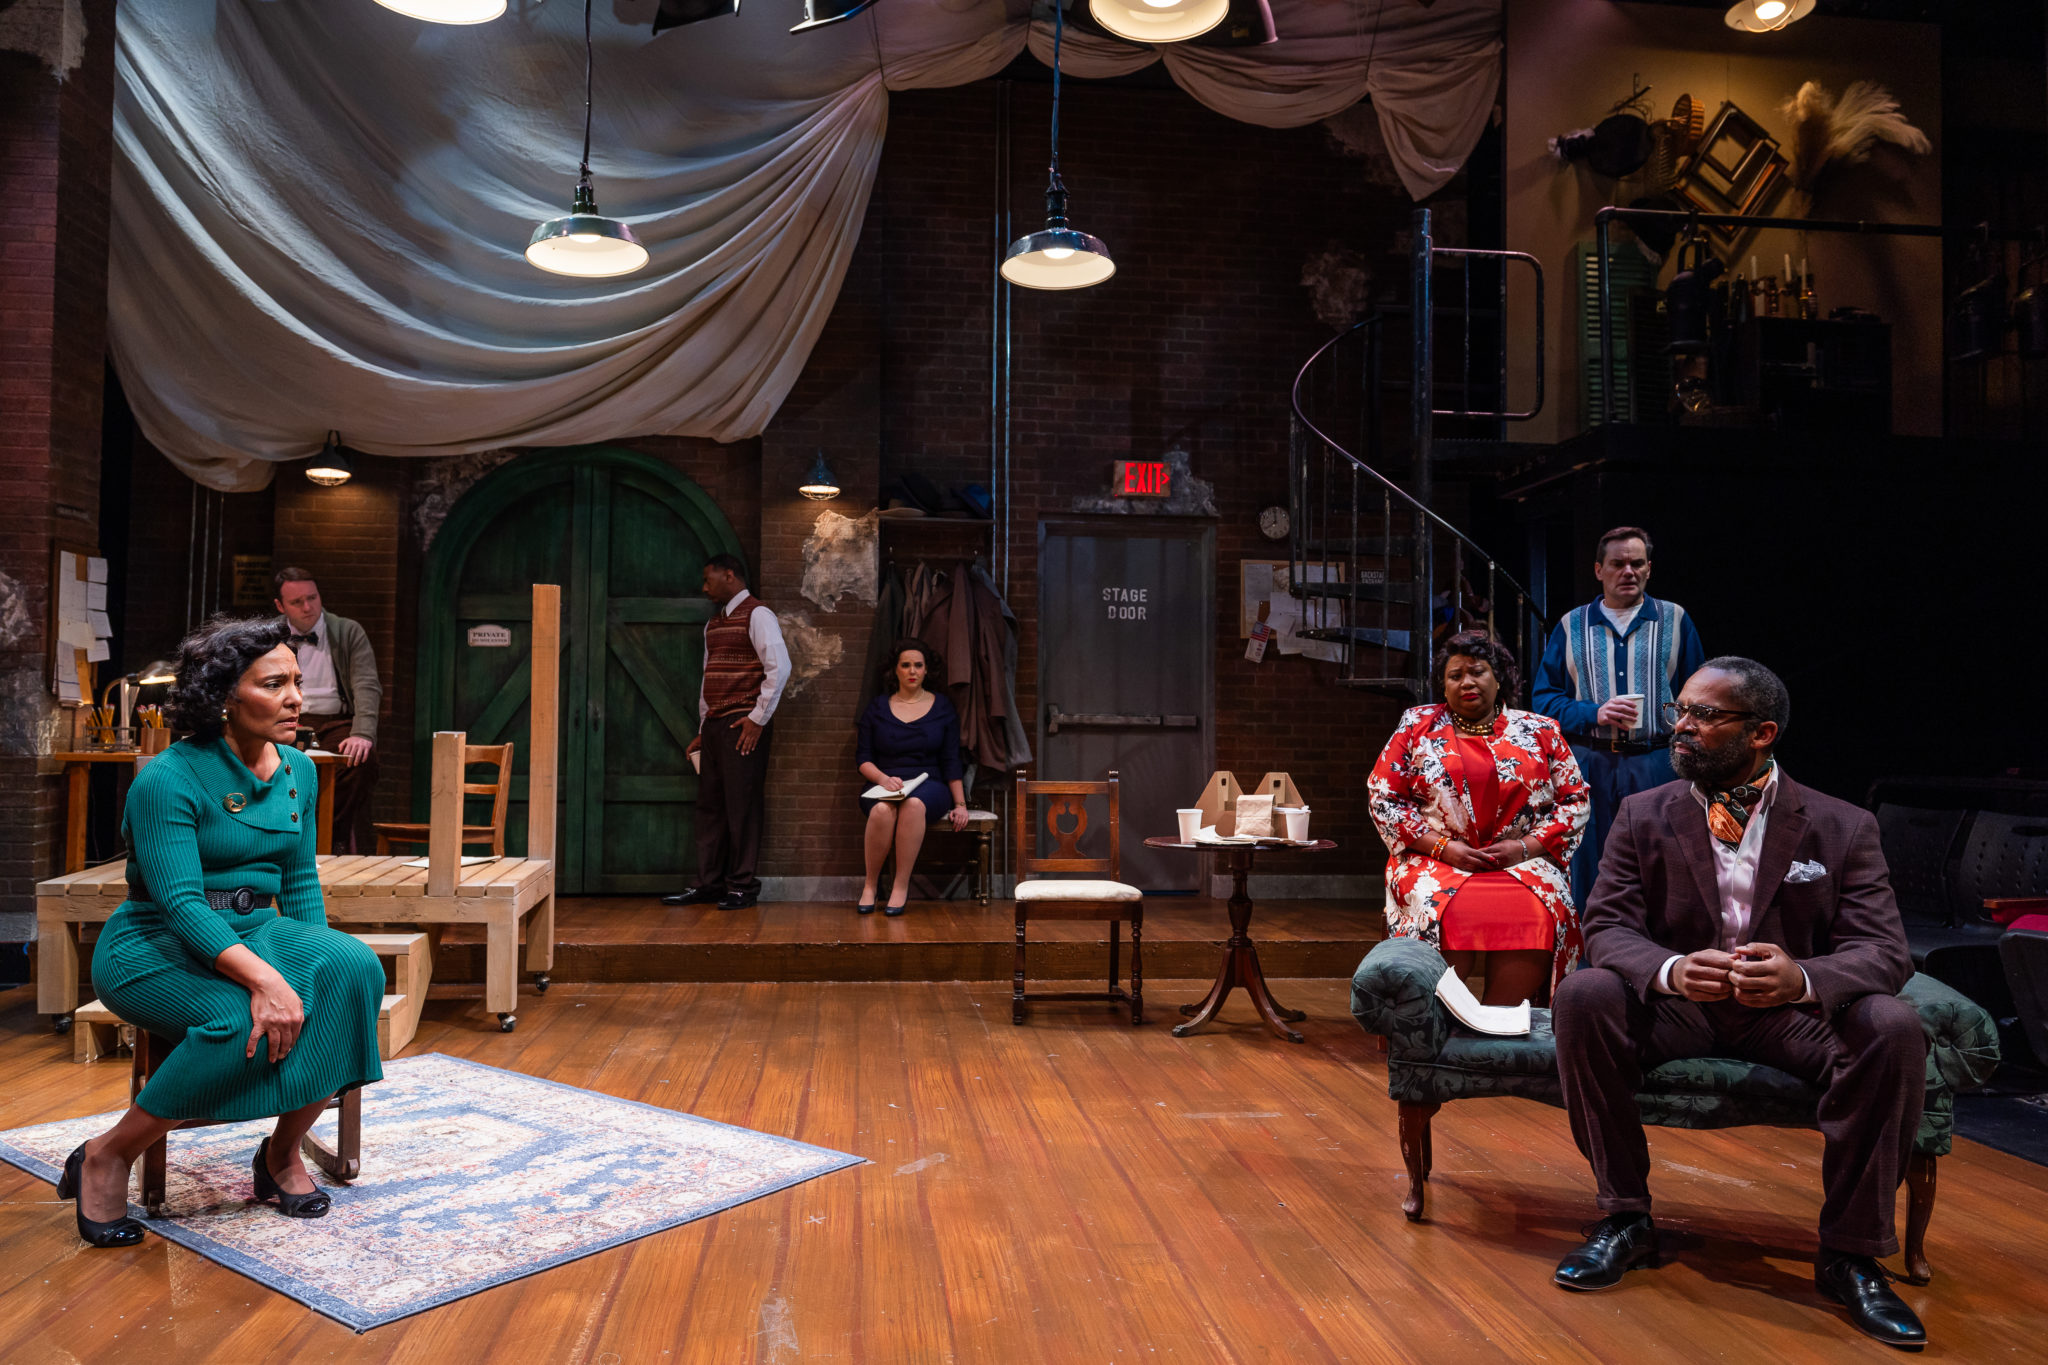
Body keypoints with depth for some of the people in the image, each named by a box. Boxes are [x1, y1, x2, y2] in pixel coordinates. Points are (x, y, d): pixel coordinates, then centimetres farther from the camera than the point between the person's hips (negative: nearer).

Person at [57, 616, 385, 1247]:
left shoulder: (298, 770, 6)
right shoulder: (166, 779, -15)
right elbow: (180, 902, -23)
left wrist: (318, 961, -7)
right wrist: (264, 976, -37)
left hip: (255, 932, 6)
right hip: (154, 947, -6)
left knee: (354, 966, -25)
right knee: (246, 1022, -35)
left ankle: (283, 1153, -10)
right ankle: (106, 1157, -10)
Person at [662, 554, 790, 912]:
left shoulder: (757, 614, -6)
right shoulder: (713, 623, 20)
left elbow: (779, 668, -15)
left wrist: (758, 718, -16)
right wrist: (702, 729, 19)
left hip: (742, 725, -8)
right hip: (714, 724, 8)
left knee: (741, 806, -5)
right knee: (710, 805, 9)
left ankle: (743, 886, 1)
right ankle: (708, 883, 15)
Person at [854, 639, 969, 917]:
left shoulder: (942, 708, 12)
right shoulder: (877, 709, 13)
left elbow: (951, 761, 9)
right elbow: (863, 758, 7)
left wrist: (960, 804, 1)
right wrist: (884, 779, -13)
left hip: (929, 785, 0)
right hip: (884, 786, 1)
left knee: (914, 805, -38)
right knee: (882, 810, -37)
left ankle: (901, 887, -31)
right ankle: (870, 884, -19)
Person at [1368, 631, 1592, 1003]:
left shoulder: (1541, 732, 14)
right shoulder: (1418, 726, 12)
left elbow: (1574, 801, 11)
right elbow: (1383, 796, 6)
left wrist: (1526, 846, -5)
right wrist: (1442, 846, -6)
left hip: (1522, 862, 1)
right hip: (1437, 861, -1)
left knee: (1539, 917, -31)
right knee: (1443, 913, -33)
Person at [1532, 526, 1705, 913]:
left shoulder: (1675, 620, 10)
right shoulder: (1572, 626, 10)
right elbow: (1543, 698, 7)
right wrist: (1594, 714, -10)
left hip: (1656, 764, 0)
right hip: (1589, 764, 0)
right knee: (1588, 873, 2)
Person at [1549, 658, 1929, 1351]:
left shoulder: (1844, 828, 0)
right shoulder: (1643, 815, 2)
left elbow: (1884, 950, -9)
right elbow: (1607, 927, -6)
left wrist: (1803, 977, -33)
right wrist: (1670, 970, -31)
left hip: (1791, 1013, 0)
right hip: (1674, 1007, 0)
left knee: (1894, 1027, -29)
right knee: (1582, 995, -29)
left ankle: (1850, 1253, -13)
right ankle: (1625, 1218, -14)